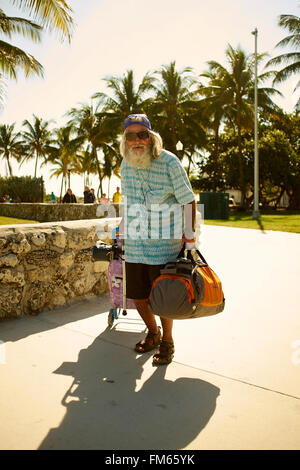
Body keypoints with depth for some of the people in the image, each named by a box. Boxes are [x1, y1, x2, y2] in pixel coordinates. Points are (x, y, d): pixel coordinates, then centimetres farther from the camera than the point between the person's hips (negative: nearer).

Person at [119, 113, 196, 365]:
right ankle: (153, 333, 38)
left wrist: (189, 235, -6)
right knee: (138, 296, 12)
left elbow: (189, 200, -5)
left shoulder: (169, 162, -12)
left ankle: (167, 342, 25)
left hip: (164, 245, -5)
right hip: (134, 245, 5)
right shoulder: (126, 164, 6)